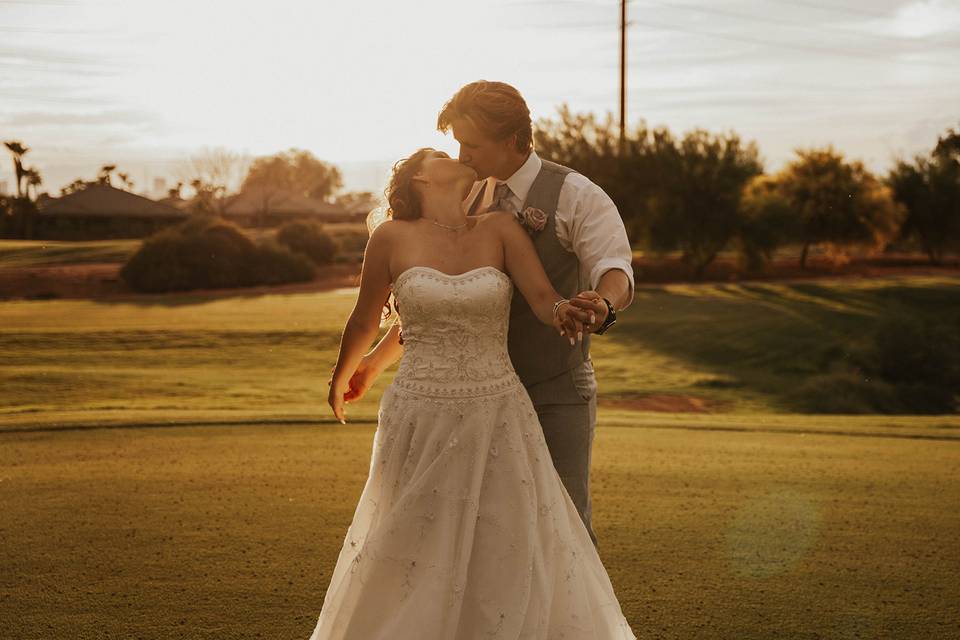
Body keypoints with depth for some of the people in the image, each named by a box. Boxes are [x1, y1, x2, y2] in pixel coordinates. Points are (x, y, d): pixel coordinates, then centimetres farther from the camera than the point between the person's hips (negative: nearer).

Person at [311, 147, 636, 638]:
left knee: (512, 557, 3)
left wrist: (565, 313, -30)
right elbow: (365, 322, 12)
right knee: (411, 562, 9)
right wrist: (341, 378, 25)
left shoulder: (500, 229, 1)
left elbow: (543, 299, -7)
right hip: (420, 421, -1)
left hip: (497, 418, 1)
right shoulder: (392, 238, -2)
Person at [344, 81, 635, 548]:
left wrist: (603, 305, -49)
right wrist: (374, 362, 14)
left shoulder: (576, 197, -9)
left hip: (556, 395, -5)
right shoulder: (469, 203, 10)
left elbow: (615, 270, -25)